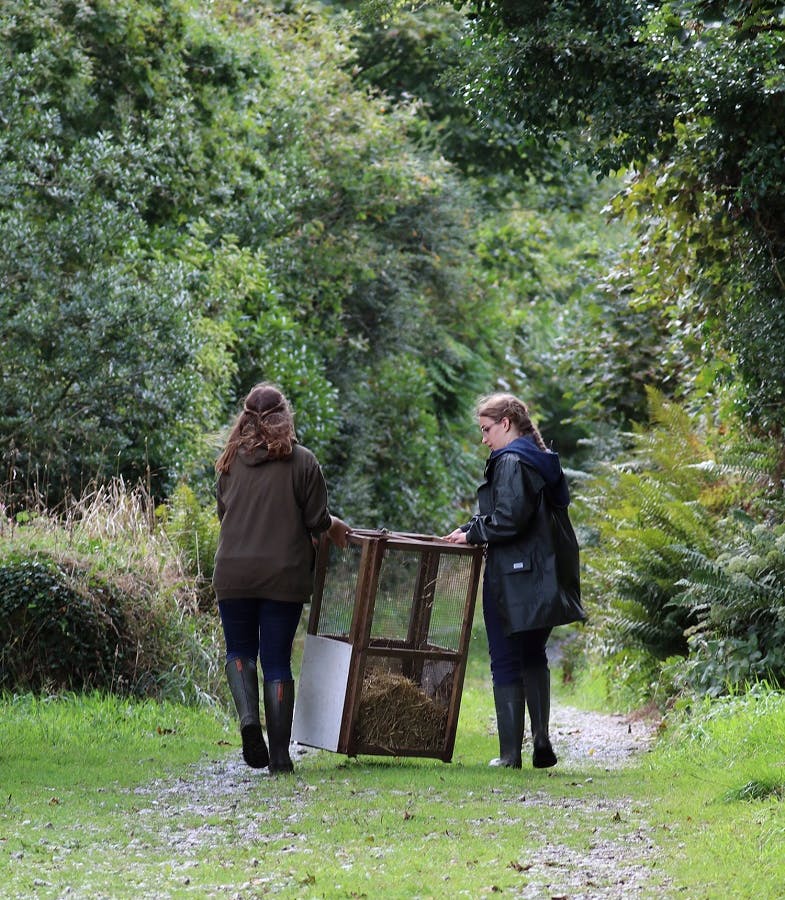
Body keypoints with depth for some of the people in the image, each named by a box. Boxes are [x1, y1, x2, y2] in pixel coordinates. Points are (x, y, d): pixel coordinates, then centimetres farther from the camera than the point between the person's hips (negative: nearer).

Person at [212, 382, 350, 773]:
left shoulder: (231, 462, 4)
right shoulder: (302, 461, -4)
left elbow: (224, 513, 13)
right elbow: (316, 520, -3)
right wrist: (334, 526, 19)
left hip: (233, 575, 1)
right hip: (284, 576, -1)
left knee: (239, 650, 18)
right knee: (277, 660, 5)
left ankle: (248, 716, -9)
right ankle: (280, 755, 4)